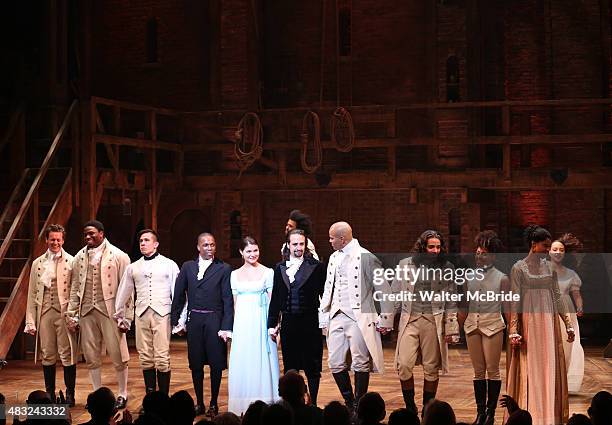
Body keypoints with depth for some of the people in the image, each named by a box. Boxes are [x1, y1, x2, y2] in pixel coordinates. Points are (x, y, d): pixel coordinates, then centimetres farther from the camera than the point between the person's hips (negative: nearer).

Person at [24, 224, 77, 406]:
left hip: (64, 313, -3)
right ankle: (50, 394, 18)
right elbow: (32, 294, 11)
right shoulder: (37, 264, 11)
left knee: (67, 355, -2)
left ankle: (70, 394, 7)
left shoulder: (71, 262, 1)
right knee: (47, 355, 8)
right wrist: (31, 322, 6)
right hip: (44, 313, 3)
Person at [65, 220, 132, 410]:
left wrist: (125, 317, -7)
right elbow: (75, 288, 13)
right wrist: (72, 315, 9)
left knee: (118, 356, 0)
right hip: (87, 311, 4)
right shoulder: (80, 257, 10)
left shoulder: (118, 256, -2)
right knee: (91, 357, 8)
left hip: (109, 310, -4)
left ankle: (122, 394, 15)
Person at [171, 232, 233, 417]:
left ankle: (213, 404, 15)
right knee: (196, 365, 8)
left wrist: (226, 327, -10)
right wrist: (175, 322, 6)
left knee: (216, 364, 2)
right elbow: (178, 296, 10)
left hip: (215, 321, -2)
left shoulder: (224, 269, -1)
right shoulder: (187, 267, 7)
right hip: (194, 321, 3)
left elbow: (228, 300, -4)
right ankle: (199, 403, 19)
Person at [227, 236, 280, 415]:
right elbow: (234, 303, 12)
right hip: (241, 323, 3)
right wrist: (232, 326, 6)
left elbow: (272, 300, -1)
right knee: (241, 363, 4)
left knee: (261, 361, -1)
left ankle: (264, 403, 6)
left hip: (261, 321, -3)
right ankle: (243, 406, 10)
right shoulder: (235, 274, 10)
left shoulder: (268, 272, 1)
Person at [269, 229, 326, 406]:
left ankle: (313, 403, 12)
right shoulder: (280, 268, 9)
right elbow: (275, 298, 11)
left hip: (310, 323, -3)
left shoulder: (316, 267, -1)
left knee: (313, 368, 3)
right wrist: (272, 324, 8)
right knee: (289, 368, 9)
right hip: (288, 323, 3)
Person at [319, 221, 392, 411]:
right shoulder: (334, 258, 16)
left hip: (359, 319, -6)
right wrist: (323, 318, 16)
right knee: (336, 364, 5)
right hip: (336, 317, 7)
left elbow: (384, 290, -5)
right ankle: (349, 403, 20)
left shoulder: (366, 258, -6)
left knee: (361, 364, -2)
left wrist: (384, 320, -5)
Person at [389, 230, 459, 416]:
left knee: (431, 369, 3)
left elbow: (451, 301, 7)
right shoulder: (405, 265, 6)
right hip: (409, 320, 0)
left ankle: (427, 408, 16)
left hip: (433, 322, 0)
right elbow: (395, 295, 10)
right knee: (404, 365, -9)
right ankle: (409, 406, 8)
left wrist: (451, 328, 2)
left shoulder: (446, 268, 5)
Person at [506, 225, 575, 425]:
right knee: (529, 371, -1)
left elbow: (557, 298, 12)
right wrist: (514, 331, -14)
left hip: (549, 324, 5)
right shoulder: (519, 268, -5)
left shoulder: (549, 267, 9)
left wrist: (568, 324, 10)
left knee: (549, 369, 5)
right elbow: (514, 302, -8)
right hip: (529, 324, -4)